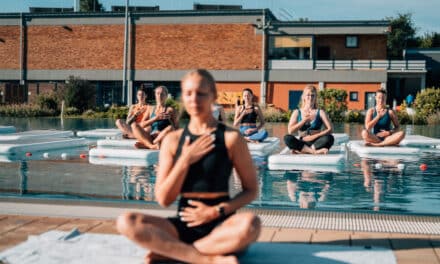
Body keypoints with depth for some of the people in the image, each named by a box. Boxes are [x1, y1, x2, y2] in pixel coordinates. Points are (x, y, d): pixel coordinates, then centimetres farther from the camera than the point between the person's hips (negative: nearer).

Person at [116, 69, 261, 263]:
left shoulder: (231, 138, -2)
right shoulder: (173, 140, 4)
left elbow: (251, 190, 3)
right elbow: (163, 199, 0)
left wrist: (217, 211, -11)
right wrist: (185, 161, -11)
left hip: (220, 226, -2)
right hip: (183, 224, 2)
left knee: (250, 224, -35)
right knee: (126, 222, -22)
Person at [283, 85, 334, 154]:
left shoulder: (320, 112, 7)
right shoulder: (297, 112, 9)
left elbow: (330, 129, -3)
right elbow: (290, 131, -3)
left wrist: (314, 136, -13)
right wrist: (304, 121, -10)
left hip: (316, 143, 0)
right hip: (302, 144, 0)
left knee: (329, 138, -31)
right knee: (287, 138, -29)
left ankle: (301, 150, -32)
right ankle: (315, 151, -37)